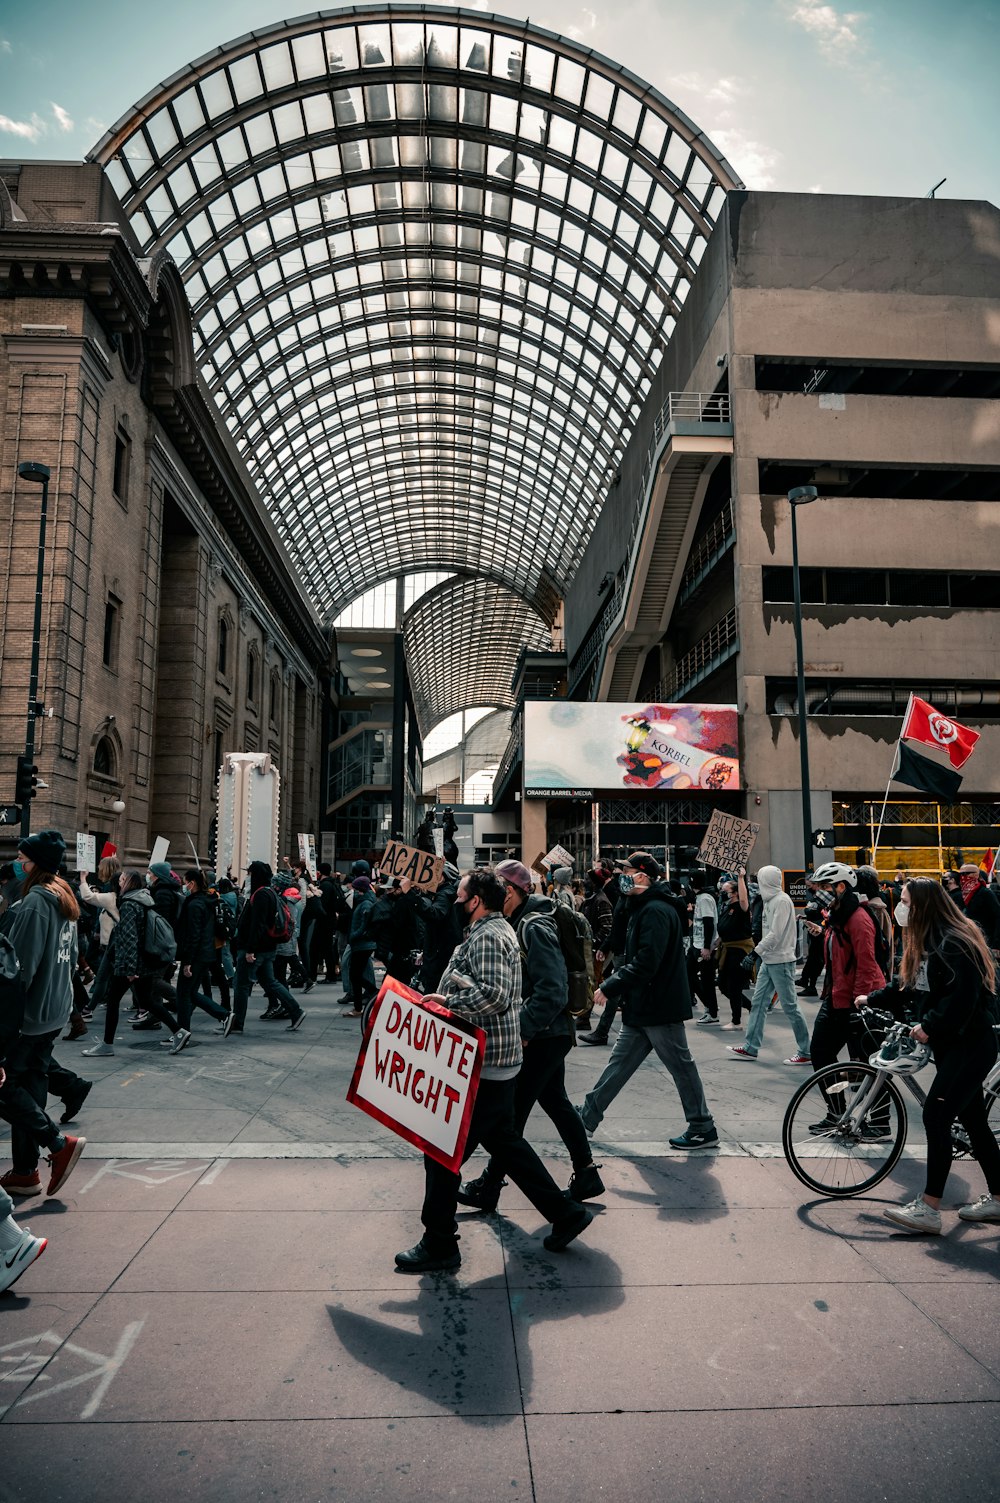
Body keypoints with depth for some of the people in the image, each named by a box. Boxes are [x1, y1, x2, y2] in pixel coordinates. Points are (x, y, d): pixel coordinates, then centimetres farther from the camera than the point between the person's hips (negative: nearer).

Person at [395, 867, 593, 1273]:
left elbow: (492, 994, -31)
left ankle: (439, 1244, 13)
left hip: (483, 1066, -11)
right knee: (504, 1141, 20)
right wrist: (447, 998, 9)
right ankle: (565, 1214, 26)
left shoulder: (487, 937, -17)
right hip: (496, 1061, 11)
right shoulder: (497, 930, 15)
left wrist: (447, 1001, -22)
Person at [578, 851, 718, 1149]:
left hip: (660, 1007, -10)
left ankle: (703, 1130, 16)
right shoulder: (644, 908, 13)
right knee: (620, 1061, 14)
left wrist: (610, 987, -21)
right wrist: (615, 983, 11)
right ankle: (588, 1116, 21)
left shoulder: (656, 911, -20)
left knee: (681, 1067, 3)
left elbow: (646, 963, -27)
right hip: (642, 1007, 10)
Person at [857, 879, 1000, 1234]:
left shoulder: (953, 943, -19)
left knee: (936, 1115, -12)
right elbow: (908, 986, 21)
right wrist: (872, 999, 17)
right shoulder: (927, 942, 13)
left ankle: (928, 1209, -9)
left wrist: (930, 1026, -22)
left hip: (970, 1044, -10)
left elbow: (962, 996, -26)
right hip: (951, 1043, 10)